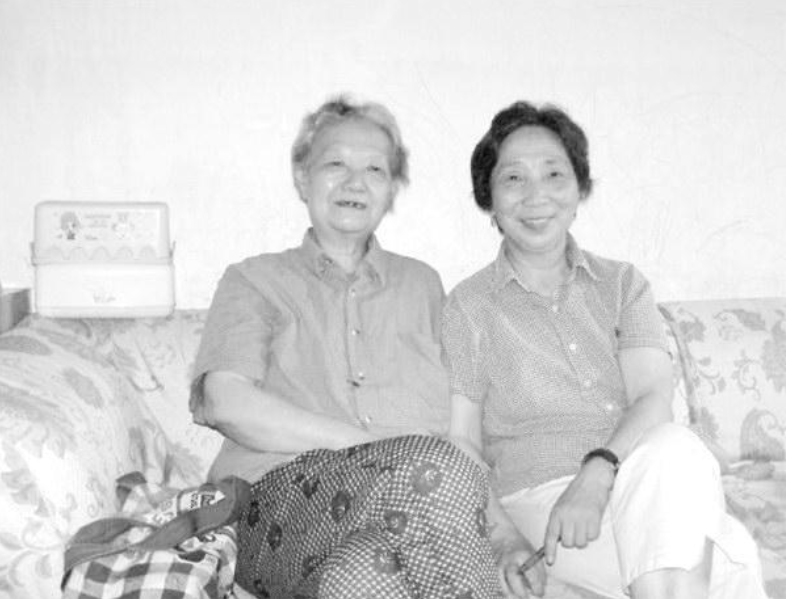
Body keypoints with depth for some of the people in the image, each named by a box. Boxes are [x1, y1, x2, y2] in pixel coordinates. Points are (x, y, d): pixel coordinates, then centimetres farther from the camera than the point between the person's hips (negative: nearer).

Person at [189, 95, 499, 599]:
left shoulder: (422, 284, 25)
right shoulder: (255, 281, 16)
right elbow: (228, 402, -3)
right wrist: (377, 448, -12)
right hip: (280, 496, -2)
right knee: (439, 466, -33)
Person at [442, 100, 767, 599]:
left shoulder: (623, 285, 14)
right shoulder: (467, 307, 7)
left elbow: (653, 398, -2)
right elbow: (459, 445, 0)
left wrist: (596, 474, -22)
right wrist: (506, 540, -17)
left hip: (642, 482, 4)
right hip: (538, 498, -3)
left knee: (674, 448, -33)